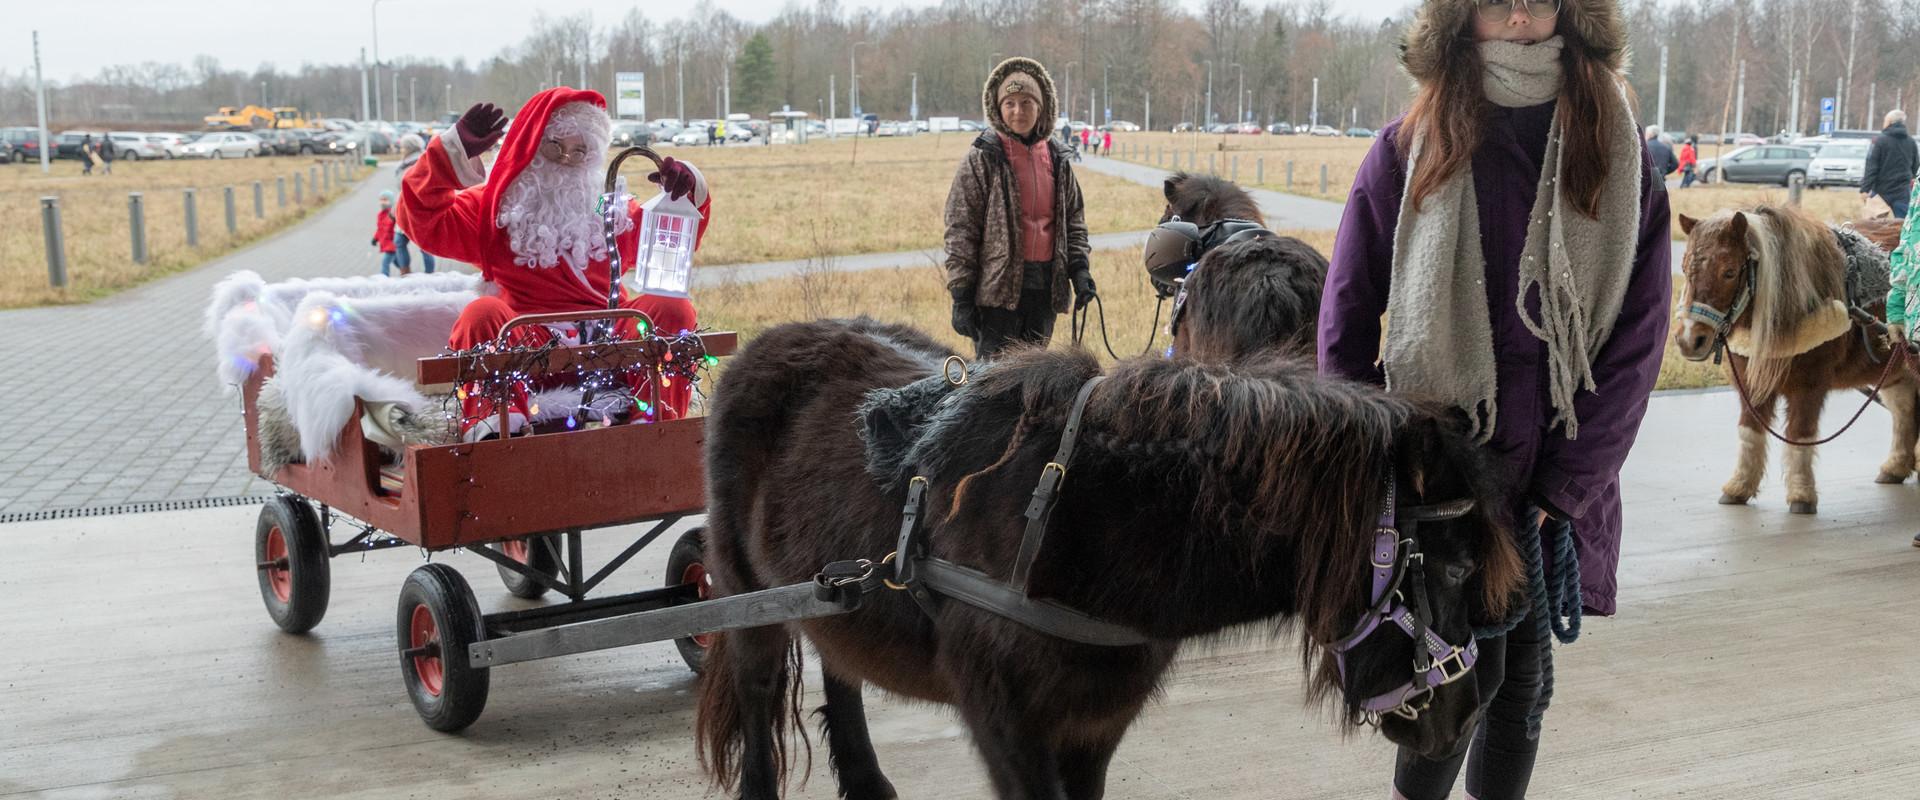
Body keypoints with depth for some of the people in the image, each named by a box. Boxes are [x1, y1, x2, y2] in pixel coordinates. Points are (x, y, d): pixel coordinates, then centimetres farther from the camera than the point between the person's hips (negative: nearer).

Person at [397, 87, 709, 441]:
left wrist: (687, 193, 8)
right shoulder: (496, 207, 12)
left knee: (670, 309, -21)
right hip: (528, 343, -3)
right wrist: (453, 150, -13)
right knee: (481, 315, -31)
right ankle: (490, 426, -45)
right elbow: (423, 222, -4)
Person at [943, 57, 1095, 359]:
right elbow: (959, 229, -5)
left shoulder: (1057, 160, 11)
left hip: (1045, 288, 5)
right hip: (998, 286, -5)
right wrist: (961, 295, -10)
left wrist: (1080, 269, 2)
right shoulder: (982, 158, -4)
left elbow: (1074, 221, 18)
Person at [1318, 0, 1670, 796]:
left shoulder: (1619, 155, 0)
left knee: (1525, 671, 10)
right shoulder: (1407, 152, -4)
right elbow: (1346, 323, -1)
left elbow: (1637, 336, -2)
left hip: (1557, 475, 2)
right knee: (1472, 668, -6)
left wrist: (1566, 486, -8)